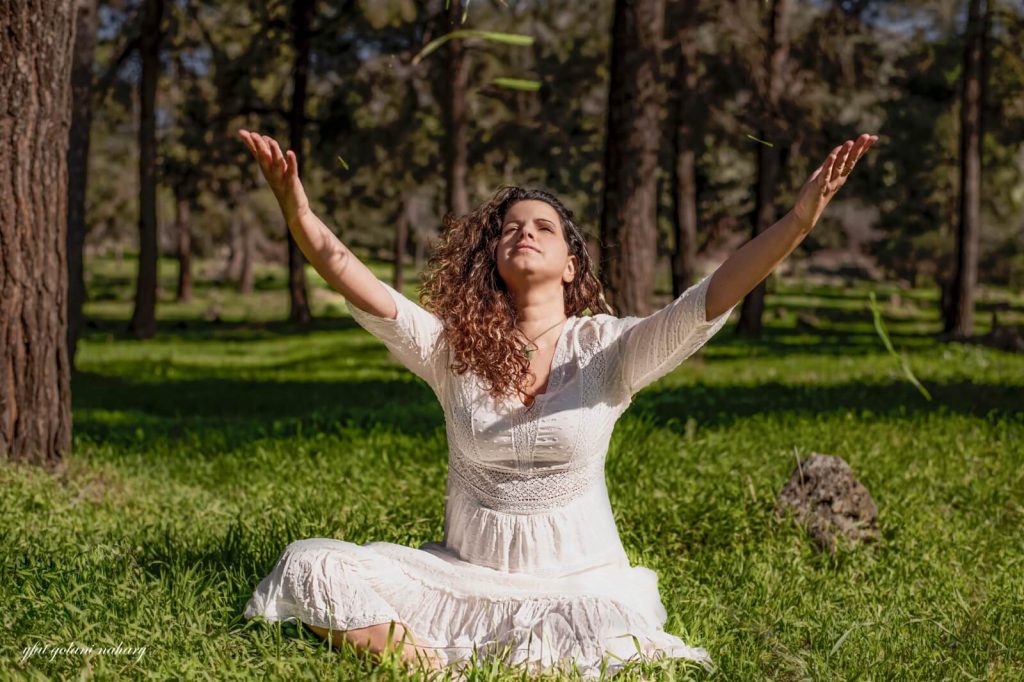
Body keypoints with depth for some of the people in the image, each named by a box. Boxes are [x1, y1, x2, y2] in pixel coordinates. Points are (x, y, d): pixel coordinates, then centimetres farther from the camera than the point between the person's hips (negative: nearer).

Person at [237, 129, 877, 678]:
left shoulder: (608, 348, -4)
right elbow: (358, 284, -14)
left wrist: (799, 221, -35)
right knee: (309, 566, -17)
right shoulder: (451, 346, 1)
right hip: (465, 573, 1)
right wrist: (296, 208, -33)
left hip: (577, 580, -1)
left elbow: (709, 300, -18)